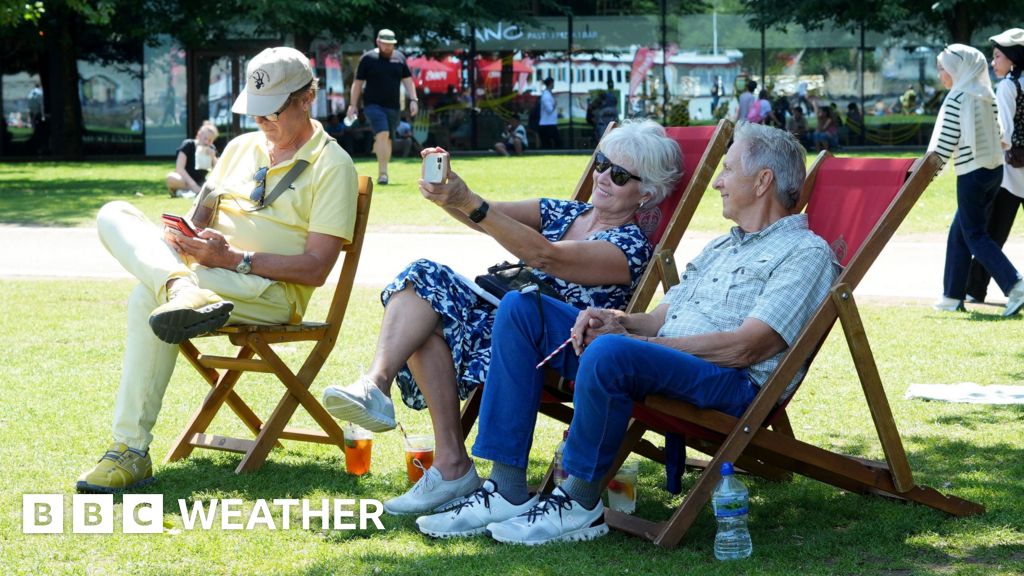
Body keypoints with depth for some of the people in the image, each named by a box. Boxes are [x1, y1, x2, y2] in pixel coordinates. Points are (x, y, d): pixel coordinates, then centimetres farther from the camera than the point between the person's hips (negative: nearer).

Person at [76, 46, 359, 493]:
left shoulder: (332, 166, -2)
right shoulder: (241, 148, 21)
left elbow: (315, 268, -11)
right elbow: (203, 218, 22)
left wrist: (233, 257, -21)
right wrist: (182, 237, -5)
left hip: (273, 292, -7)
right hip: (203, 273, 7)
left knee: (148, 298, -34)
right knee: (114, 215, -17)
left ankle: (131, 451, -38)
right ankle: (183, 292, -47)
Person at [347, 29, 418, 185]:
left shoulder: (399, 58, 10)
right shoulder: (367, 58, 0)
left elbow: (407, 80, 13)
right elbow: (358, 82, 4)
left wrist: (413, 100, 2)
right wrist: (353, 104, 1)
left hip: (393, 107, 4)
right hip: (373, 105, -4)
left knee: (387, 140, 6)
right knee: (383, 134, -22)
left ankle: (381, 174, 17)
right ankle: (383, 173, -25)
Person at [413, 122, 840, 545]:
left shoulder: (806, 252, -2)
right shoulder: (720, 247, 29)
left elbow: (744, 348, -14)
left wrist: (637, 340, -14)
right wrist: (616, 321, 0)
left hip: (734, 384, -9)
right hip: (657, 358, 9)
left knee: (609, 352, -39)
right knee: (521, 308, -2)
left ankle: (579, 503, -20)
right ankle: (507, 489, -11)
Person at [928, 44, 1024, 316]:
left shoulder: (957, 99, -13)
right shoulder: (988, 97, 9)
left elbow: (946, 141, -13)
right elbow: (998, 133, 14)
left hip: (972, 174, -8)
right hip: (995, 169, 8)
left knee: (974, 235, -1)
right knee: (958, 232, 16)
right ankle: (953, 296, 18)